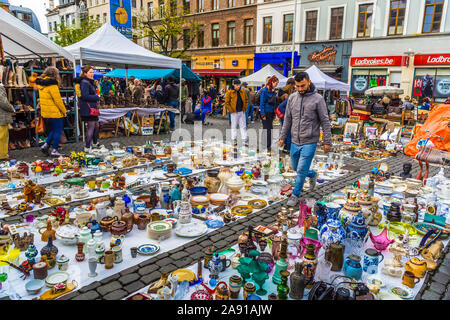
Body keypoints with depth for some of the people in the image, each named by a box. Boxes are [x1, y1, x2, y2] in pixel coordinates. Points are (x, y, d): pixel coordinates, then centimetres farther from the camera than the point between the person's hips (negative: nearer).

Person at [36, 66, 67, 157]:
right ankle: (54, 150, 5)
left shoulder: (41, 84, 10)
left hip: (45, 113, 8)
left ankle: (46, 145, 11)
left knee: (53, 130, 21)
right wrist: (64, 111, -8)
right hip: (55, 112, -8)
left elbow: (43, 98, 15)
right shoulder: (52, 84, -16)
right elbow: (58, 100, -16)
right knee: (58, 131, 3)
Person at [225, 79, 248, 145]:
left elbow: (246, 101, 16)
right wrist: (231, 111, -10)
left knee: (243, 126, 6)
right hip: (234, 112, -3)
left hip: (242, 112, 4)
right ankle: (234, 140, 15)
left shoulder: (243, 92, 6)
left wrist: (245, 109, 6)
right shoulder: (229, 92, -7)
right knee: (234, 126, 6)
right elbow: (226, 103, -7)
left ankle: (245, 140, 8)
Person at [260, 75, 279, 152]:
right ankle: (267, 146, 1)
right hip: (266, 113, -7)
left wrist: (274, 113, 11)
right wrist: (263, 114, -16)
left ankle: (268, 146, 18)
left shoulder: (273, 91, 11)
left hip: (271, 113, 7)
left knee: (270, 129, 10)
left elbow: (274, 103, 16)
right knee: (267, 129, -5)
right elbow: (262, 103, -13)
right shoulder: (265, 90, -11)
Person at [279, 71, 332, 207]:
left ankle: (295, 195, 16)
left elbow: (325, 122, -7)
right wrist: (282, 137, 10)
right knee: (295, 167, 16)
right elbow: (287, 119, 10)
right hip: (295, 142, 5)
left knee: (301, 170, -2)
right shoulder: (292, 98, 3)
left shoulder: (318, 99, -10)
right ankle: (312, 175, 45)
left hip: (309, 143, -5)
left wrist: (327, 142, -9)